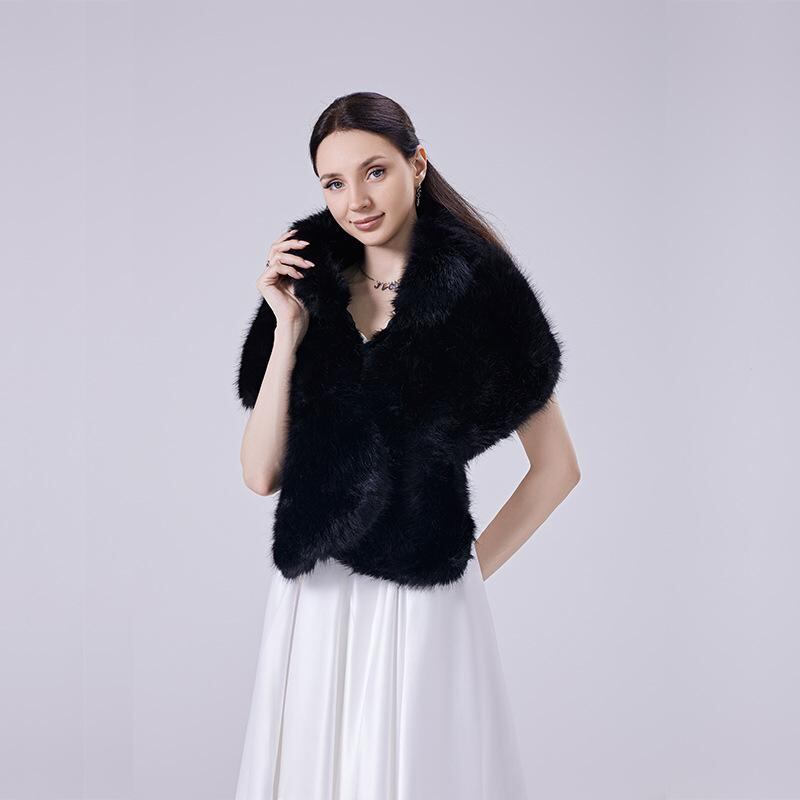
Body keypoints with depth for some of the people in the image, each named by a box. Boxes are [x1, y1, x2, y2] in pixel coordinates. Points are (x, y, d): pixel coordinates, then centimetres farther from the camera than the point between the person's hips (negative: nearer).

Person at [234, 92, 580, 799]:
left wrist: (472, 567, 0)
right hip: (311, 602, 4)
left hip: (421, 602, -4)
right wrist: (290, 329, -8)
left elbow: (557, 467, -1)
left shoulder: (474, 292, -5)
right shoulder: (312, 287, 6)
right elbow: (262, 475, -2)